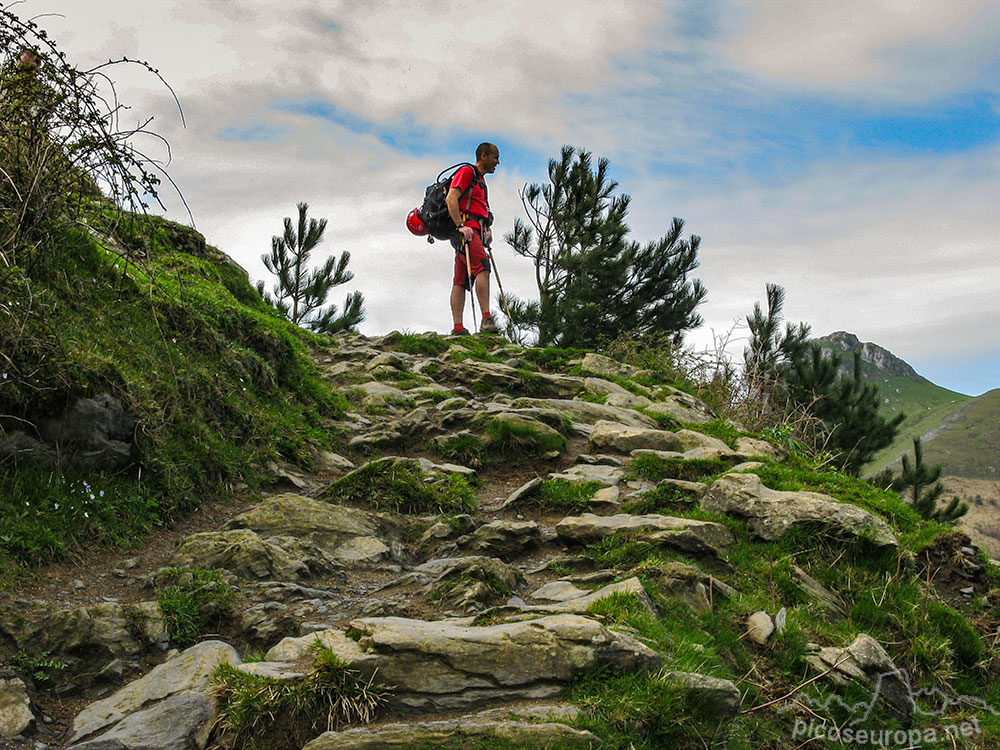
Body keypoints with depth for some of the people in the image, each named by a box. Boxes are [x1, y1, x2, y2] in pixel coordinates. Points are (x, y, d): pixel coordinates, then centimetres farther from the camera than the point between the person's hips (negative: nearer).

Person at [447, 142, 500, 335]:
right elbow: (451, 198, -12)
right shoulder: (467, 171, 0)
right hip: (466, 229, -9)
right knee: (482, 268, -24)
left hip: (475, 232, 9)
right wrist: (461, 226, -20)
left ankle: (458, 328, -5)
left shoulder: (480, 180, 29)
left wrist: (487, 229, 16)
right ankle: (486, 319, -32)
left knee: (461, 281, 2)